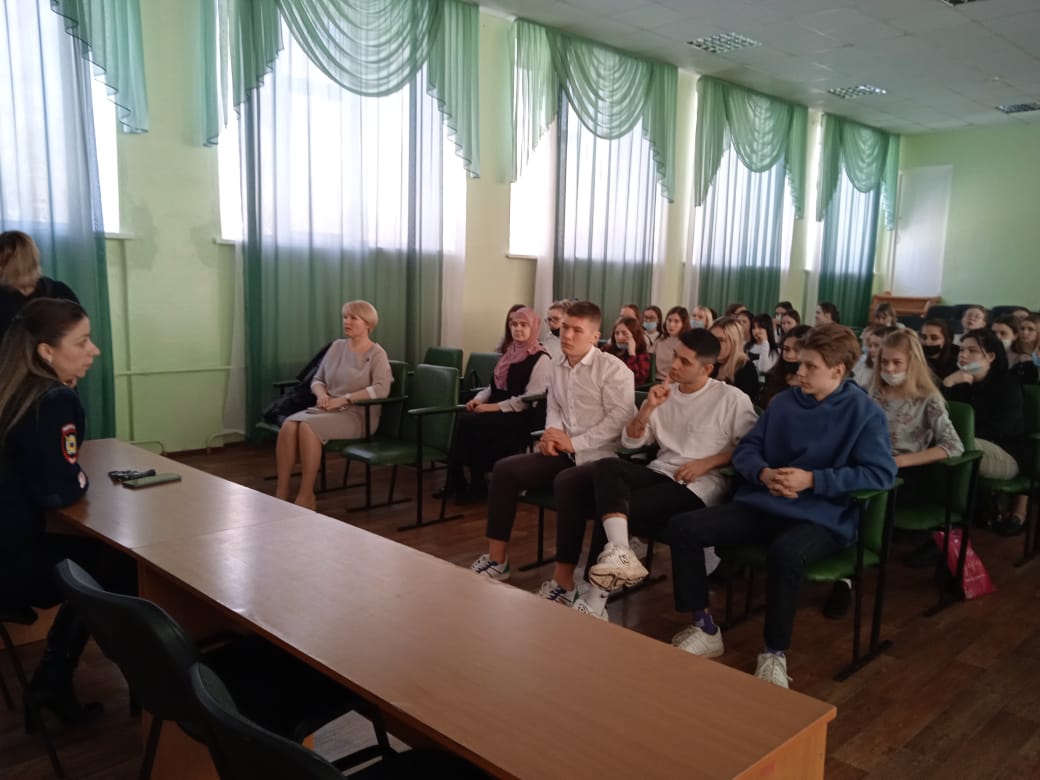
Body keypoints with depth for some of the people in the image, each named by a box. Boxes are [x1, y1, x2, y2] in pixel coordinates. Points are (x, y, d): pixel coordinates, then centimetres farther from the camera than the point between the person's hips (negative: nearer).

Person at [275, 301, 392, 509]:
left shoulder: (376, 354, -3)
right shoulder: (337, 346, 14)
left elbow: (381, 389, -18)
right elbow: (317, 379, 19)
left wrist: (344, 399, -21)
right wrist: (322, 394, -5)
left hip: (358, 415, -5)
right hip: (328, 410, 5)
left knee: (308, 426, -32)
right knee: (289, 424, -25)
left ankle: (306, 495, -22)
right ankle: (281, 491, -22)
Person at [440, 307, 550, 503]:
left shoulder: (541, 359, -9)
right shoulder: (509, 353, 16)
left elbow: (530, 398, -17)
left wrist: (496, 407, -20)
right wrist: (479, 398, 0)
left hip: (522, 418, -7)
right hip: (499, 412, 7)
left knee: (469, 423, -24)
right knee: (460, 418, -17)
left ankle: (476, 485, -8)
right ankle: (455, 481, -11)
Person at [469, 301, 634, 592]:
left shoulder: (613, 369, -10)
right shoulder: (558, 367, 12)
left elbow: (619, 417, -18)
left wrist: (575, 443, -20)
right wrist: (552, 434, -2)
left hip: (599, 456, -7)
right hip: (564, 453, 7)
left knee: (566, 482, -37)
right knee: (505, 469, -8)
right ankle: (497, 559, 0)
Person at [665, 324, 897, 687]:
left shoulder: (864, 412, -4)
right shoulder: (783, 402, 11)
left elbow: (881, 474, -13)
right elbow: (745, 449, 12)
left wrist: (813, 479, -19)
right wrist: (763, 473, -12)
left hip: (823, 518, -5)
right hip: (762, 505, 6)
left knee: (785, 552, -41)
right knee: (682, 527, -12)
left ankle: (775, 652, -15)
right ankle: (705, 628, 2)